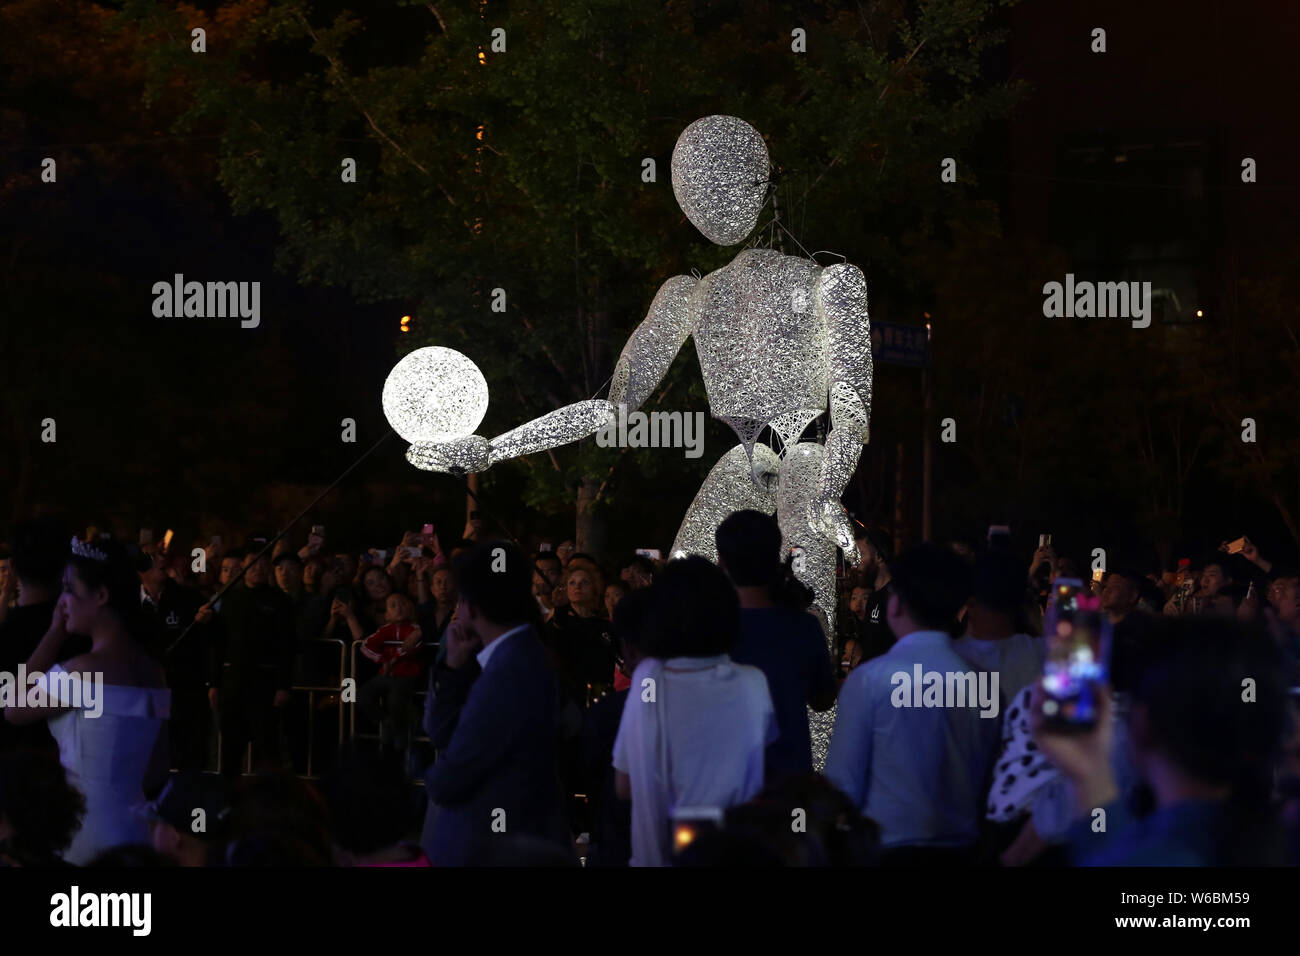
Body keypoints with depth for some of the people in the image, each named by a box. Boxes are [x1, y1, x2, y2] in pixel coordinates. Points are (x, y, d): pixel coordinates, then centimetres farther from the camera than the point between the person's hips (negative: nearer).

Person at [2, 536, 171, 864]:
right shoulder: (153, 671, 6)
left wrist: (55, 632, -2)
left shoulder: (82, 670, -18)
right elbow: (156, 770, 11)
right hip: (133, 830, 7)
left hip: (85, 837, -7)